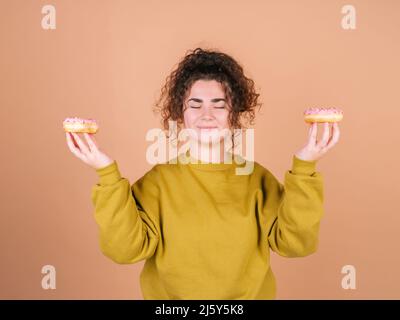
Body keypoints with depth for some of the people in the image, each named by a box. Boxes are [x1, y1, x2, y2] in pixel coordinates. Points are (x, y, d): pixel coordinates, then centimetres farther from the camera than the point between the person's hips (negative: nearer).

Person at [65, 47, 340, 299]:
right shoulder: (159, 179, -11)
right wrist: (108, 174, -26)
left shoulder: (257, 178, -9)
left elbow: (294, 241, -17)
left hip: (250, 294, 1)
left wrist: (304, 168, -26)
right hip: (169, 294, 0)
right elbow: (127, 247, -18)